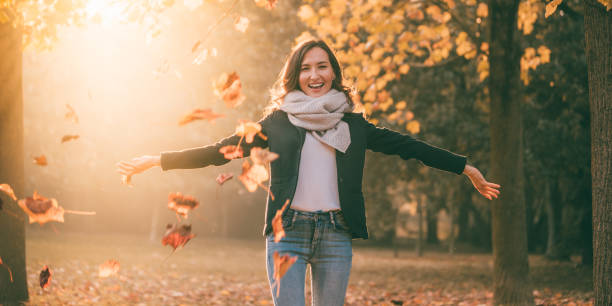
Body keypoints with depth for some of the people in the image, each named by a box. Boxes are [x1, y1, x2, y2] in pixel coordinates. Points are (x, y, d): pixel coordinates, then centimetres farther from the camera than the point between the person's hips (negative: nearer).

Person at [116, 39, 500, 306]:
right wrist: (159, 160, 4)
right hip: (288, 232, -2)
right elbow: (221, 150, 9)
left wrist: (464, 167, 16)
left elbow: (406, 146, 15)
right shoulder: (278, 122, 9)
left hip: (336, 235, 2)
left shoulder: (353, 125, 13)